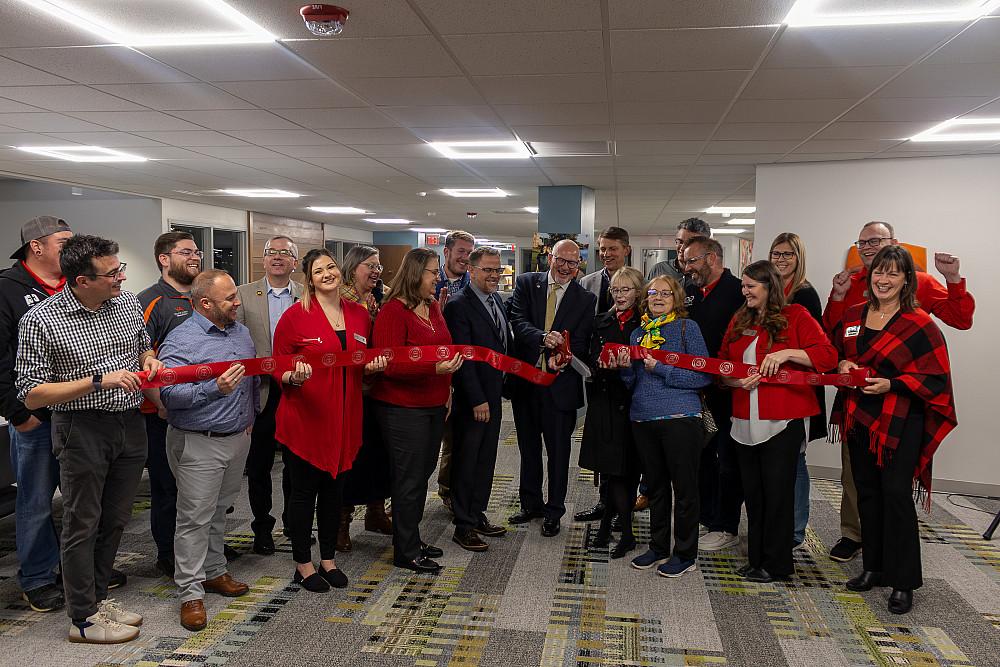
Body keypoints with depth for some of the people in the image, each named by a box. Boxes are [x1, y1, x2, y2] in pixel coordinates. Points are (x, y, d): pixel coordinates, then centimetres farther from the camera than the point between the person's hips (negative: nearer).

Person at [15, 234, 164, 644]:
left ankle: (98, 598, 35)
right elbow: (31, 395, -14)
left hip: (131, 426, 6)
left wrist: (150, 361, -2)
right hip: (83, 430, -5)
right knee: (83, 525, 7)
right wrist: (99, 379, -23)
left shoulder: (129, 304, 3)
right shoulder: (41, 320, -14)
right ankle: (84, 619, 21)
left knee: (114, 520, 17)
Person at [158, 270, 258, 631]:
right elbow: (169, 393, -24)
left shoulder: (241, 332, 9)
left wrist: (251, 417, 16)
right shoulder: (180, 340, -15)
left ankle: (215, 572, 32)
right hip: (198, 444, -7)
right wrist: (214, 389, -36)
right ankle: (191, 592, 9)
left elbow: (254, 377, 22)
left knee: (220, 511, 19)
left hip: (238, 438, 7)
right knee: (195, 518, 0)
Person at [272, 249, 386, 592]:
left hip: (344, 418, 5)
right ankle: (303, 564, 23)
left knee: (334, 489, 15)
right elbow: (278, 368, -4)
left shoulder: (360, 315, 8)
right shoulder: (295, 316, -8)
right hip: (304, 418, -5)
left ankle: (329, 559, 31)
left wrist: (373, 366, -1)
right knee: (304, 491, 7)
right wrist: (294, 377, -25)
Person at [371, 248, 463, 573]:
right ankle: (405, 552, 14)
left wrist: (447, 387, 14)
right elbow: (388, 364, -21)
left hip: (434, 405, 8)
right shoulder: (393, 311, -15)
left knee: (422, 473, 16)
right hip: (403, 408, -8)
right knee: (410, 479, 0)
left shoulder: (433, 306, 10)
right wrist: (435, 368, -28)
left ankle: (412, 538, 31)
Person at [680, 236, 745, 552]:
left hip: (727, 392, -6)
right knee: (700, 456, 14)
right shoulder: (688, 292, 11)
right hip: (697, 390, 7)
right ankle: (705, 519, 28)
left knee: (728, 460, 4)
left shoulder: (739, 291, -9)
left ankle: (726, 529, 14)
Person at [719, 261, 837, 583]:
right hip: (745, 421, 5)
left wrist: (787, 353, -21)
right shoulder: (739, 321, 13)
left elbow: (828, 355, -10)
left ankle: (777, 564, 16)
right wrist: (735, 380, -5)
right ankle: (756, 559, 24)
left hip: (783, 422, -5)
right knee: (753, 492, 12)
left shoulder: (795, 316, -3)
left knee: (777, 493, 2)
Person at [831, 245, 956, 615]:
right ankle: (873, 566, 27)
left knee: (896, 494, -5)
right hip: (858, 417, 5)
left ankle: (903, 582, 7)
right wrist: (842, 366, -3)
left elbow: (936, 377, -10)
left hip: (900, 422, -5)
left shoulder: (920, 324, -10)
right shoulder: (852, 315, 7)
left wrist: (891, 384, -21)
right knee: (867, 492, 13)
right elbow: (835, 353, 19)